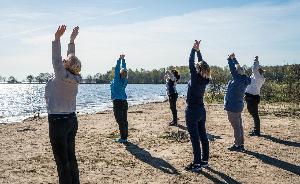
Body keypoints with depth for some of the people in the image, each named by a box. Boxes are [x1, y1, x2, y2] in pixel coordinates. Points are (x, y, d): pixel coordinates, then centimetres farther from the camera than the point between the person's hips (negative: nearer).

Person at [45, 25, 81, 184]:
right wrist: (72, 40, 20)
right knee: (71, 157, 16)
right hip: (71, 120, 8)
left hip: (58, 122, -8)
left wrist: (57, 38, -23)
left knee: (62, 161, -3)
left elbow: (56, 59, -23)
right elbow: (72, 58, 14)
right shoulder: (74, 78, 4)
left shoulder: (62, 77, -15)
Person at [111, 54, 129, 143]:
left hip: (117, 102, -7)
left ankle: (123, 138, -3)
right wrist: (123, 59, 16)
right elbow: (124, 69, 12)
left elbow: (117, 69, -14)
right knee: (124, 120, 10)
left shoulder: (117, 80, -12)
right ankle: (125, 137, 16)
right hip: (124, 102, 7)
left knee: (120, 120, -4)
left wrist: (120, 59, -9)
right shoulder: (125, 80, 4)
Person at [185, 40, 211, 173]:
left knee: (195, 138, -4)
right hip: (201, 110, 8)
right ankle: (204, 161, 22)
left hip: (192, 111, -8)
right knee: (203, 136, 13)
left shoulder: (195, 78, -16)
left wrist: (194, 50, -7)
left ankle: (197, 164, 0)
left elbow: (191, 64, -15)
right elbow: (202, 64, 12)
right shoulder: (205, 80, 3)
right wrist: (198, 50, 13)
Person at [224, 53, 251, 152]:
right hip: (238, 105, 9)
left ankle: (238, 145, 5)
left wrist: (230, 59, -10)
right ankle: (241, 144, 23)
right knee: (239, 125, 15)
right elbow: (238, 67, 17)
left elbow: (233, 69, -21)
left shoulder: (238, 79, -19)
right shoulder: (243, 79, 5)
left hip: (232, 106, -9)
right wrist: (233, 58, 19)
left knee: (236, 126, -2)